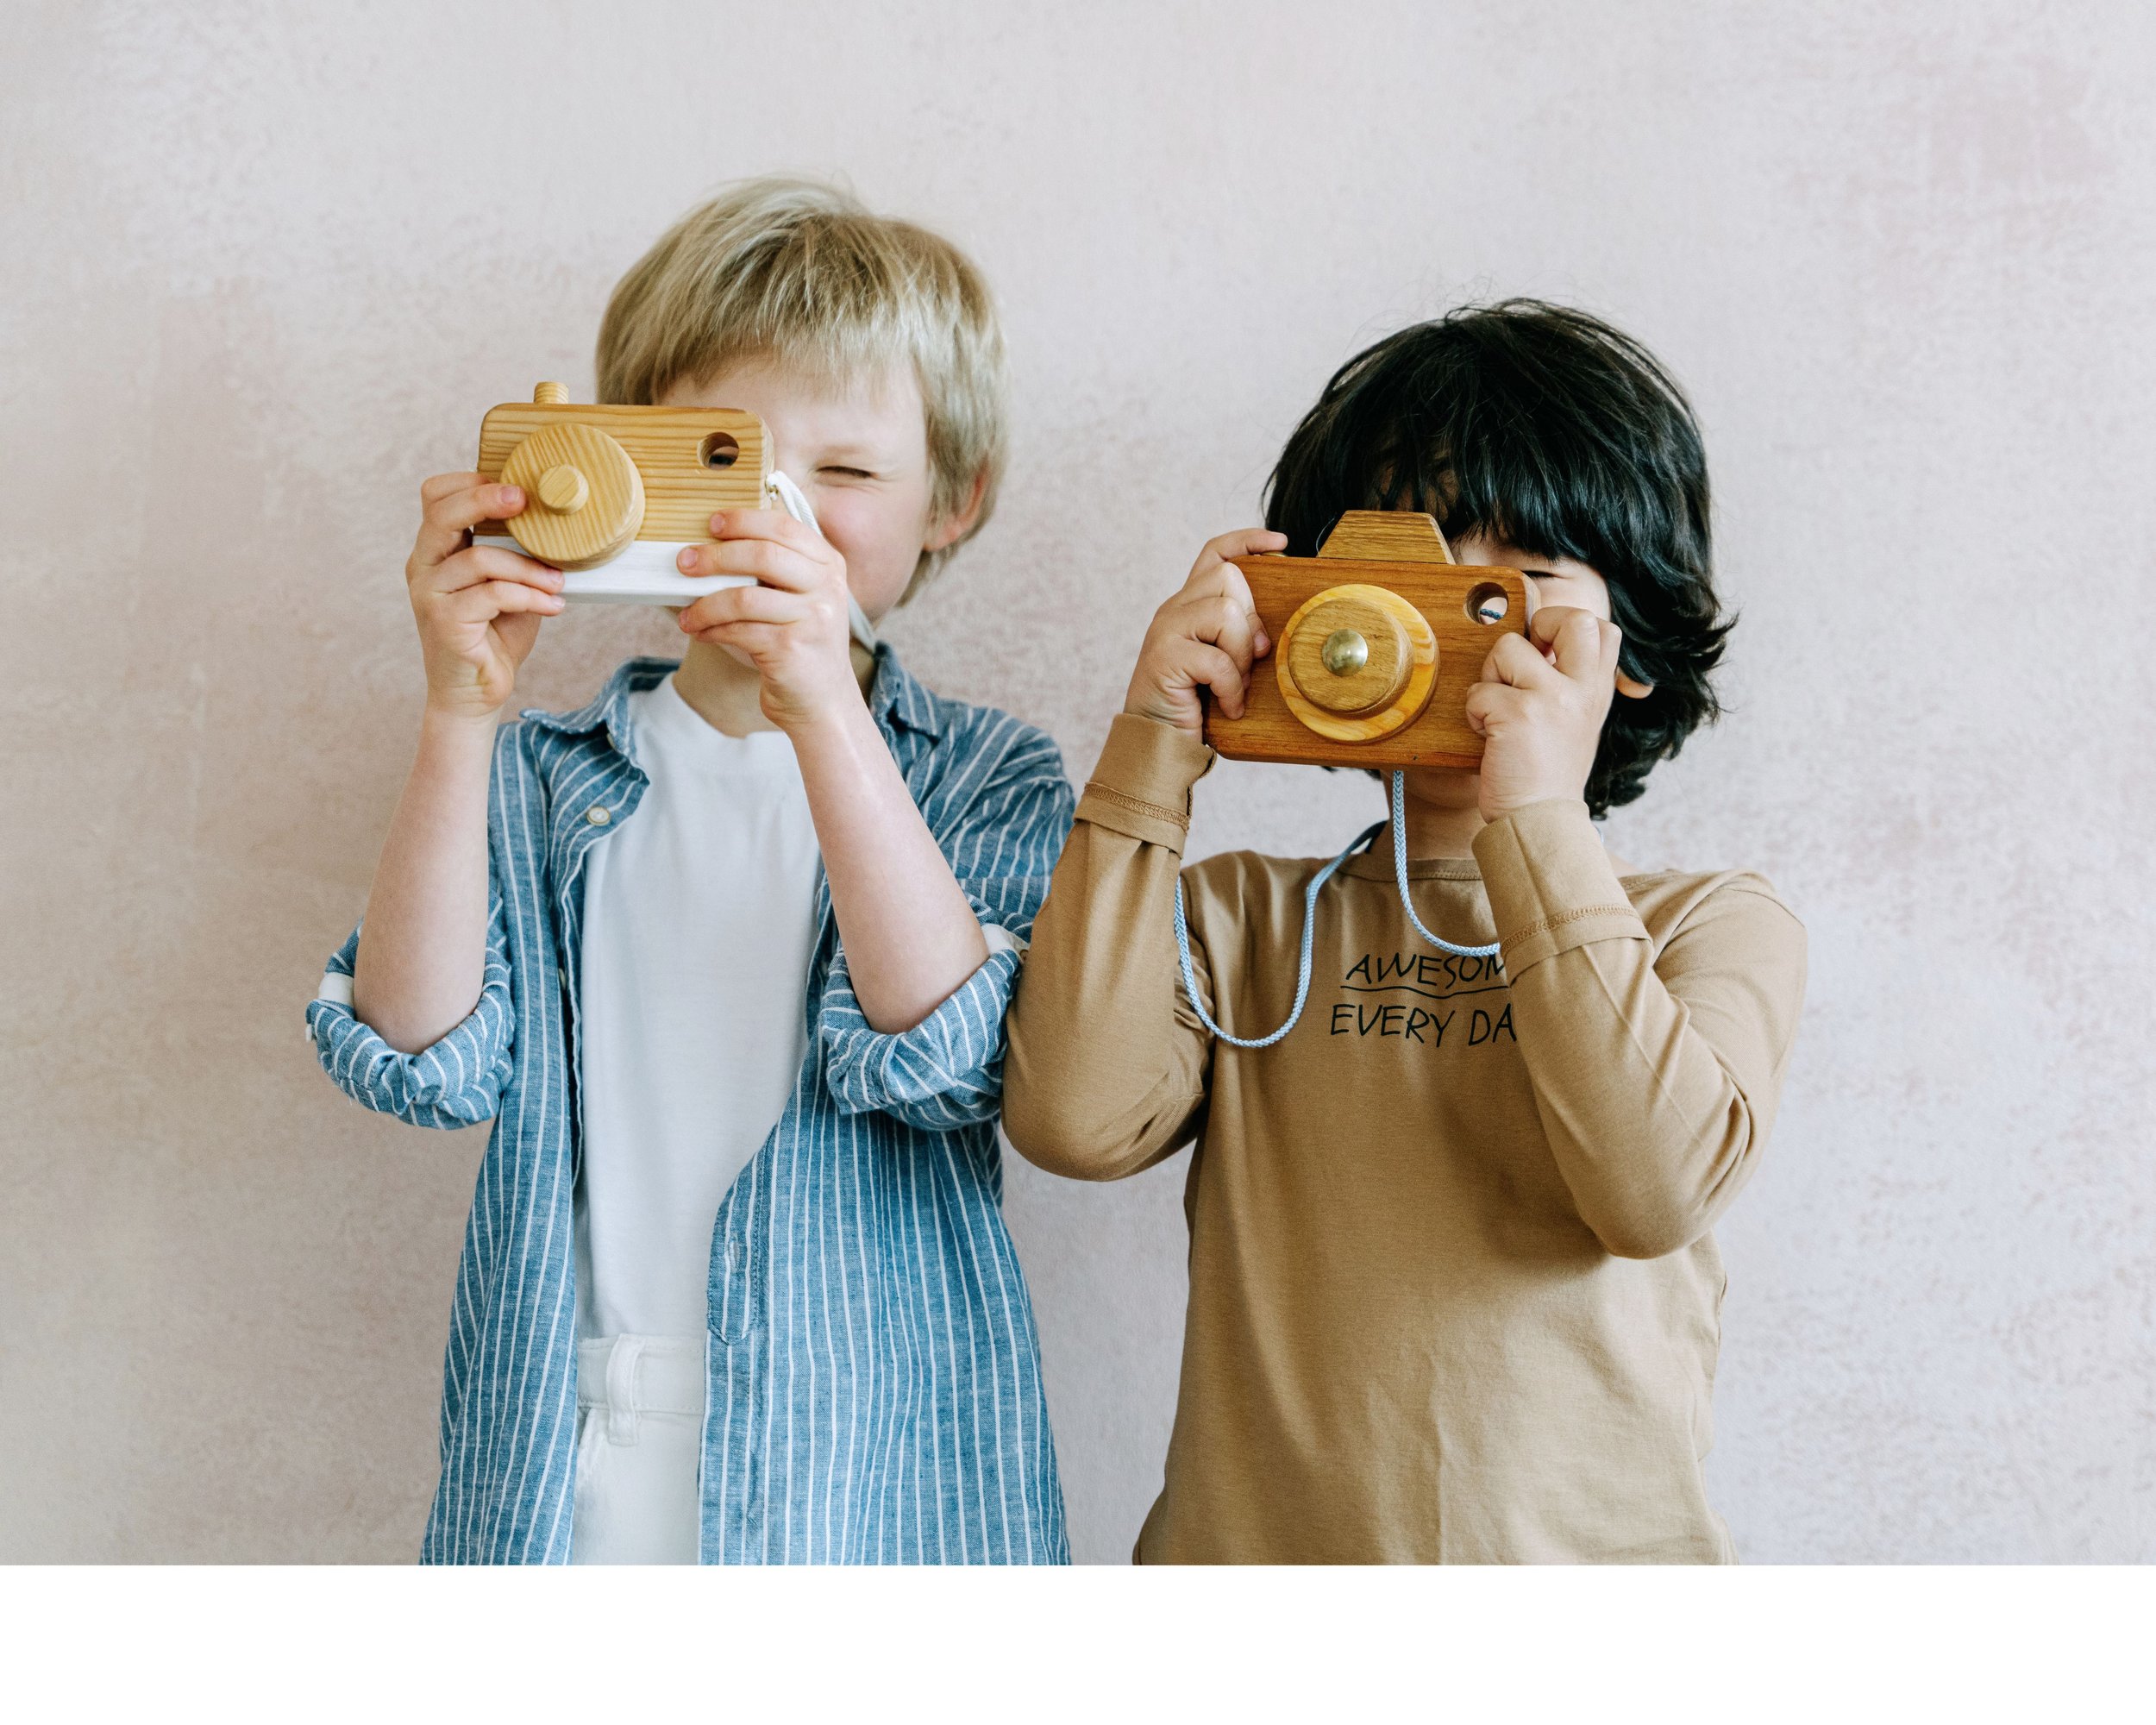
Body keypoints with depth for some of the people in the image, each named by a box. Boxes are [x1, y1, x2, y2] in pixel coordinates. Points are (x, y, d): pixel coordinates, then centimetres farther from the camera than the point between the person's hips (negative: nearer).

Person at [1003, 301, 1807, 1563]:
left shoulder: (1715, 927, 9)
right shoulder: (1242, 921, 12)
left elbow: (1657, 1188, -9)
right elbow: (1077, 1121, -6)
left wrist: (1540, 821, -11)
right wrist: (1157, 749, -2)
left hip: (1583, 1556, 0)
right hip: (1245, 1556, 1)